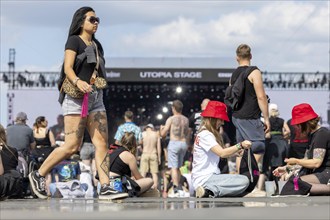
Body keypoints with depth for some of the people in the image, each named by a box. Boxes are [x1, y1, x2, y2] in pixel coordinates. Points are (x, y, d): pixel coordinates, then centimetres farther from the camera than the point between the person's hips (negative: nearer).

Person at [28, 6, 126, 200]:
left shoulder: (96, 45, 20)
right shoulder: (74, 41, -2)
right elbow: (68, 67, -15)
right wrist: (78, 82, -32)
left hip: (96, 98, 8)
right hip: (76, 97, -7)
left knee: (102, 143, -5)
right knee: (73, 145, -11)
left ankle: (105, 188, -10)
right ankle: (38, 175, 4)